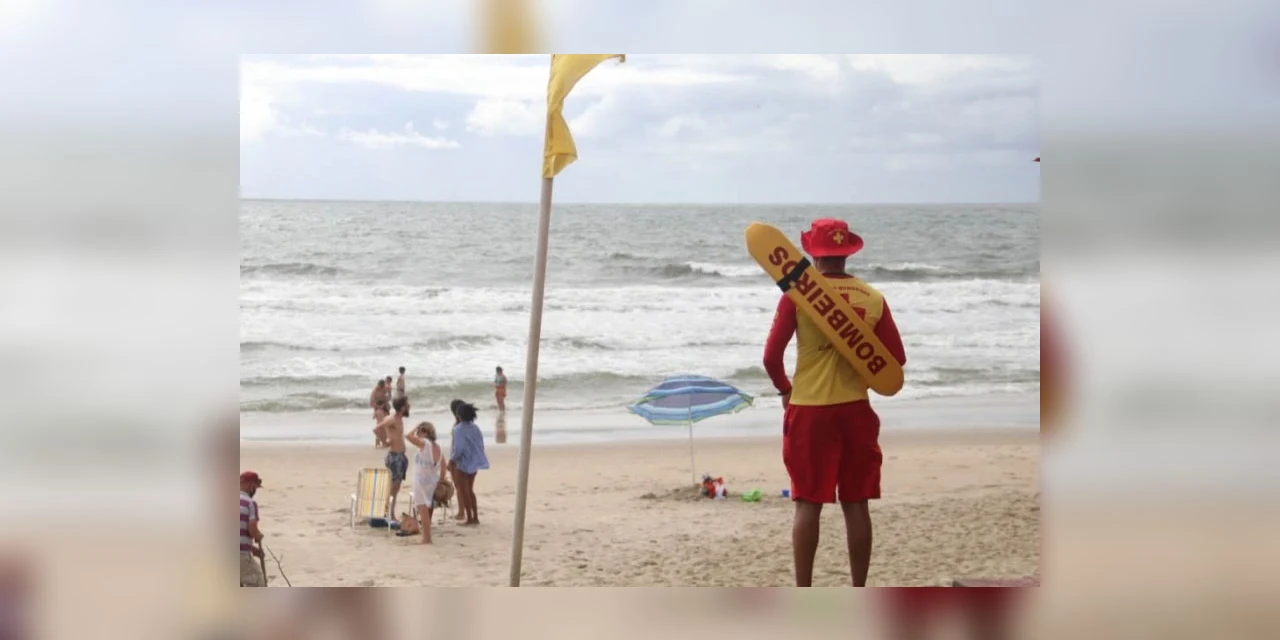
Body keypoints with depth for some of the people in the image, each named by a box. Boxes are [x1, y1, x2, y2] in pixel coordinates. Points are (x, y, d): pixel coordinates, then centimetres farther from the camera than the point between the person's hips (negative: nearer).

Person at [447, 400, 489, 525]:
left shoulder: (459, 429, -17)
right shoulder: (475, 428, 4)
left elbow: (458, 448, -21)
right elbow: (481, 445, 8)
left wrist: (451, 460, -6)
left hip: (462, 464, -7)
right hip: (474, 463, 7)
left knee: (464, 492, 4)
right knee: (470, 490, 18)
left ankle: (469, 518, 6)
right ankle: (475, 516, 19)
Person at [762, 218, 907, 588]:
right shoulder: (873, 298, 0)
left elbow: (772, 356, -6)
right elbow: (896, 358, 3)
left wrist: (785, 390, 12)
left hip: (809, 411, -2)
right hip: (856, 411, 2)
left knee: (808, 504, 3)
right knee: (856, 505, 8)